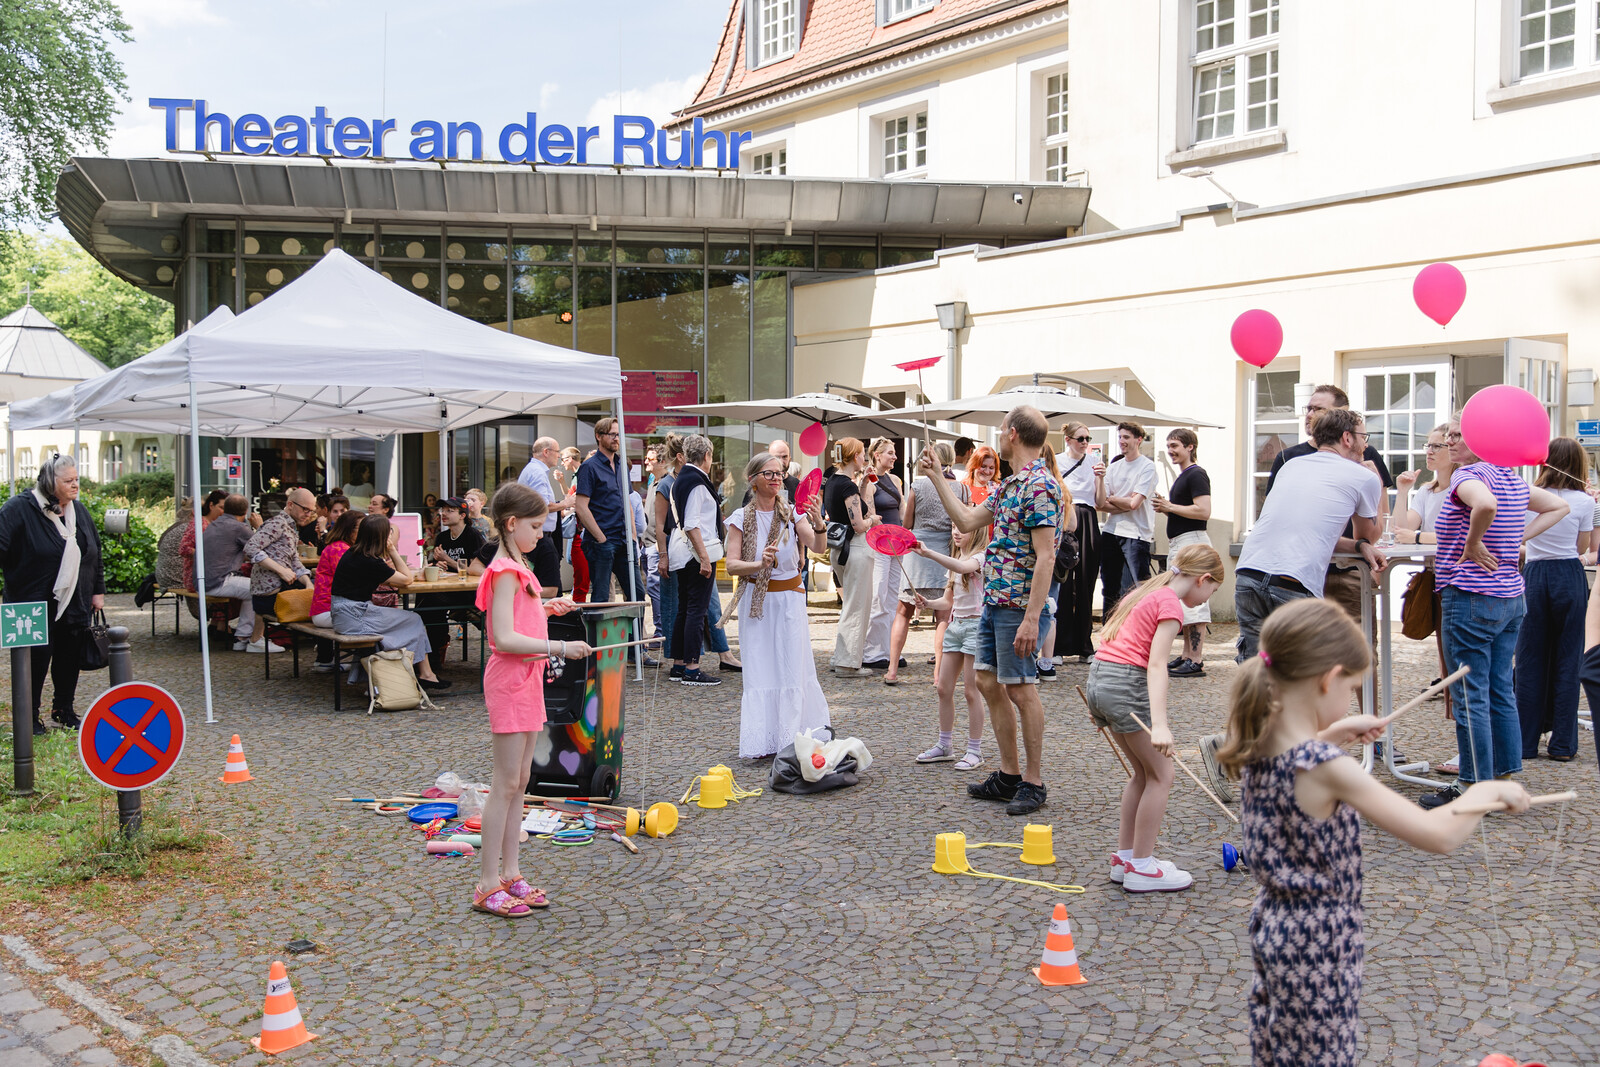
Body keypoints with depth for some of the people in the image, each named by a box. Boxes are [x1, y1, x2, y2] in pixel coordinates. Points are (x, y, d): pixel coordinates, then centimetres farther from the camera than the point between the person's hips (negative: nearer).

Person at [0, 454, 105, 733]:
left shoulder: (78, 511, 9)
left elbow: (95, 553, 16)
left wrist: (98, 591, 15)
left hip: (75, 603, 6)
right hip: (35, 605, -5)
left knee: (70, 658, 11)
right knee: (37, 658, -1)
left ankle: (65, 710, 27)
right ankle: (30, 715, 14)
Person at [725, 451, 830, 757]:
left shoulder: (792, 512, -1)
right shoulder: (742, 518, -1)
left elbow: (817, 546, -16)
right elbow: (731, 565, -7)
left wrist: (819, 523, -36)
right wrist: (759, 564, -26)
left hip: (789, 598, 0)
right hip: (755, 600, 0)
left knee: (792, 669, 1)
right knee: (759, 671, 0)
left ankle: (791, 739, 11)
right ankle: (760, 742, 7)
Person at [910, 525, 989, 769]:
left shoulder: (980, 557, -9)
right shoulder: (954, 562, 15)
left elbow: (962, 567, -33)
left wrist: (928, 553, -38)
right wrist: (927, 603, -5)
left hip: (976, 624, -7)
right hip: (955, 624, 8)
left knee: (971, 691, -4)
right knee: (944, 687, 7)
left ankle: (975, 750, 5)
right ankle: (945, 745, 17)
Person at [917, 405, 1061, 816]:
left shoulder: (1039, 486, -16)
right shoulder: (1009, 485, 14)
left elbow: (1045, 557, -21)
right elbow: (967, 520, 23)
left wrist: (1031, 618, -25)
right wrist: (936, 476, 25)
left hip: (1019, 605, -10)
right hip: (994, 599, 10)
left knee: (1021, 690, -2)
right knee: (989, 683, 12)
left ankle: (1033, 782, 9)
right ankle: (1009, 775, 22)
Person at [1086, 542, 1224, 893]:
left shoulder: (1145, 592, 19)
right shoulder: (1171, 603, -8)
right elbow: (1156, 664, -19)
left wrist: (1100, 703, 25)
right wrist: (1159, 725, -27)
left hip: (1098, 678, 9)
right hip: (1127, 684, -9)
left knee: (1143, 772, 19)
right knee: (1161, 775, 3)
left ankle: (1124, 857, 23)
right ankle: (1141, 868, 6)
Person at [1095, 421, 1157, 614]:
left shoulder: (1147, 466, -4)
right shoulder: (1113, 466, 12)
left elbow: (1134, 503, -13)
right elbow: (1100, 504, 3)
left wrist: (1110, 498, 1)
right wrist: (1100, 478, -11)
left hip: (1136, 534, -6)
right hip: (1111, 532, 6)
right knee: (1109, 590, 11)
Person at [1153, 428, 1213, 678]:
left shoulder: (1196, 474, -12)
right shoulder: (1181, 476, 19)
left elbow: (1203, 511, -22)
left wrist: (1170, 507, -15)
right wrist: (1165, 507, 10)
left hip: (1192, 542, -11)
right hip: (1178, 543, 11)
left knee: (1193, 600, -11)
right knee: (1184, 601, 13)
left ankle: (1197, 660, -11)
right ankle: (1187, 654, 19)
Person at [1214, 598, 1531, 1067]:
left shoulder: (1258, 747, -6)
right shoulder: (1328, 770, -29)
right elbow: (1439, 834, -28)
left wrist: (1331, 734, 13)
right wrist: (1489, 791, -11)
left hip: (1274, 924, 8)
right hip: (1317, 945, -8)